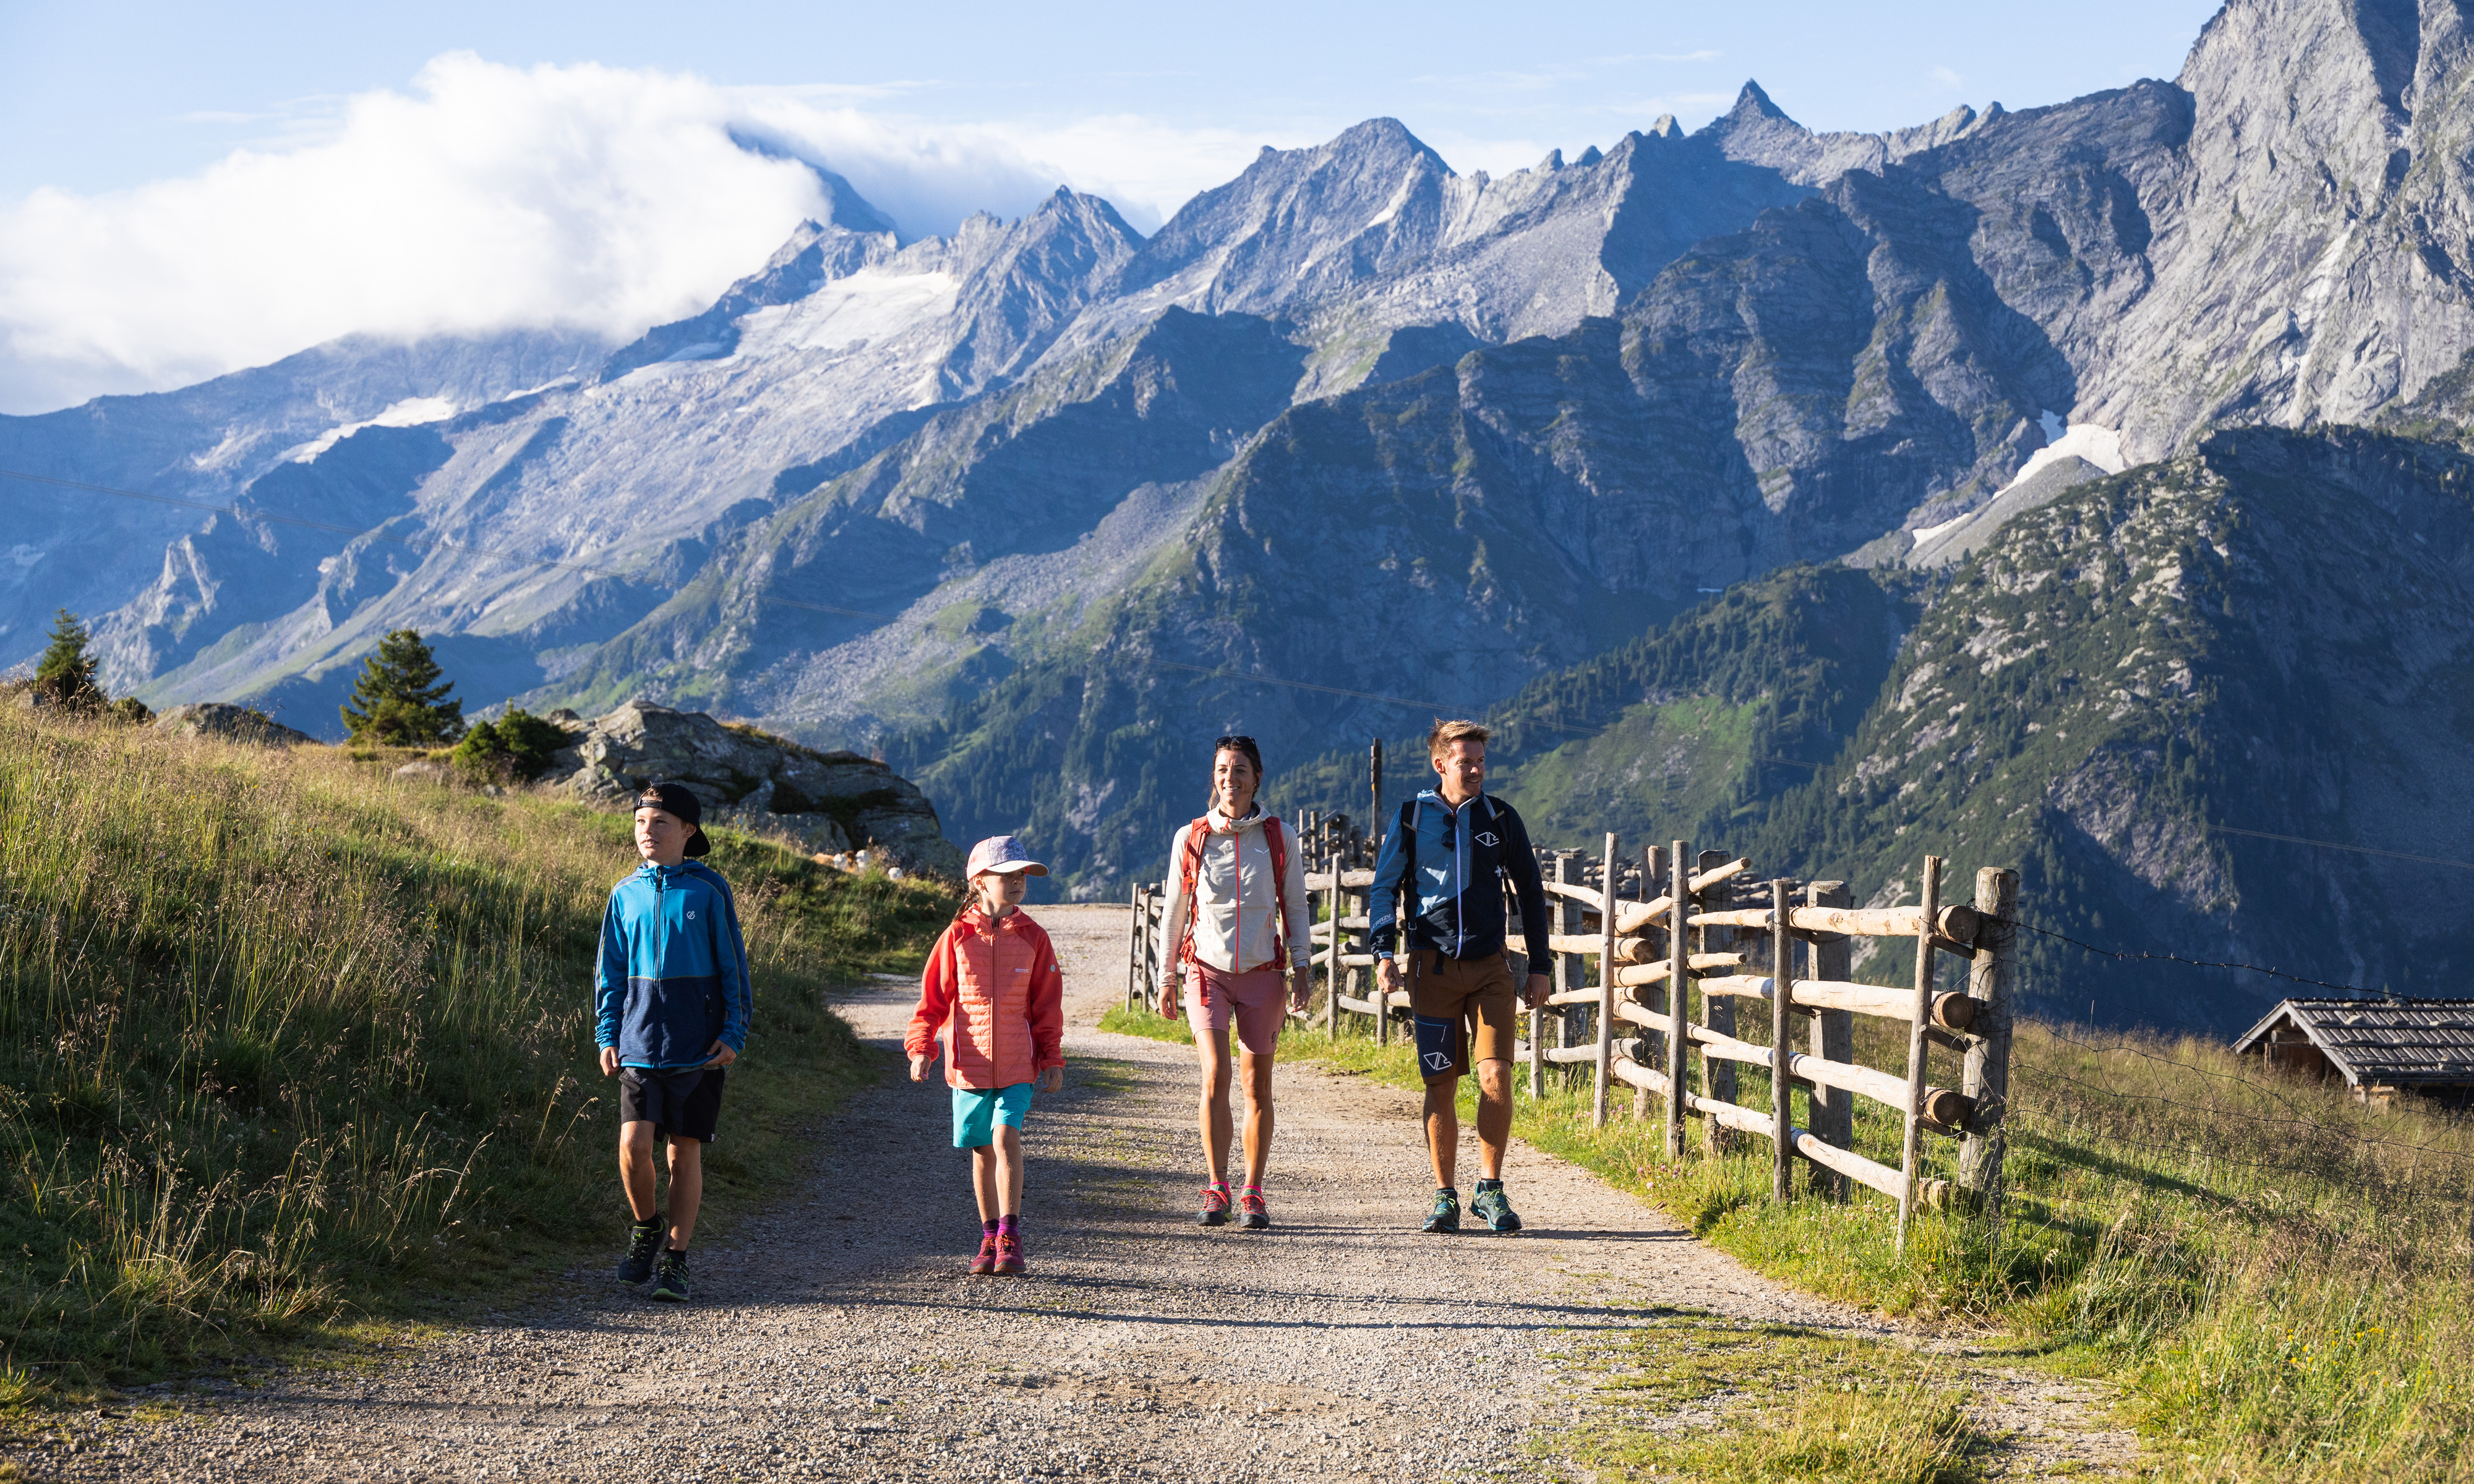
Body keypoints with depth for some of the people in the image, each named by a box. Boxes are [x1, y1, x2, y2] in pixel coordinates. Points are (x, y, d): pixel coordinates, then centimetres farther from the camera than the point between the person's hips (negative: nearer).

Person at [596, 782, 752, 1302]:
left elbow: (733, 964, 2)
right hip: (640, 1043, 2)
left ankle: (675, 1260, 12)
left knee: (685, 1152, 2)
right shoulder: (626, 894, 7)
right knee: (634, 1144, -10)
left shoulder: (708, 889, -1)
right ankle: (645, 1230, 17)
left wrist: (734, 1033, -4)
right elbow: (610, 971, 13)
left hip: (697, 1044, -2)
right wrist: (607, 1036, 6)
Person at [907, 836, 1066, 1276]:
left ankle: (1010, 1237, -10)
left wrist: (1052, 1060, 6)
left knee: (1006, 1137, -18)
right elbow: (934, 998, 2)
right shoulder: (957, 936, -1)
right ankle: (990, 1238, 23)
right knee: (982, 1151, 9)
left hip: (1017, 1064, -1)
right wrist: (921, 1048, -8)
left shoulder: (1033, 937, 2)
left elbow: (1047, 1004, 7)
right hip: (970, 1065, 1)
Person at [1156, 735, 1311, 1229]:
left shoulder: (1280, 839, 2)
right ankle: (1215, 1189, -7)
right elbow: (1174, 911, 9)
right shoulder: (1191, 839, 2)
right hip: (1207, 970, -1)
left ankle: (1253, 1195, 12)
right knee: (1215, 1075, -16)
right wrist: (1167, 977, 10)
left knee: (1257, 1087, 2)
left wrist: (1300, 970, 2)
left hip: (1262, 973, 1)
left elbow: (1295, 908, 9)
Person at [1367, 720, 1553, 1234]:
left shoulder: (1500, 817, 5)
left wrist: (1539, 967, 8)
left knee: (1496, 1075, -12)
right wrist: (1383, 951, -7)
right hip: (1433, 966, 0)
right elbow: (1386, 886, 8)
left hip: (1490, 967, 0)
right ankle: (1445, 1197, 11)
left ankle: (1490, 1189, 1)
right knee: (1440, 1086, 1)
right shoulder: (1412, 818, 3)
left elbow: (1530, 892, 12)